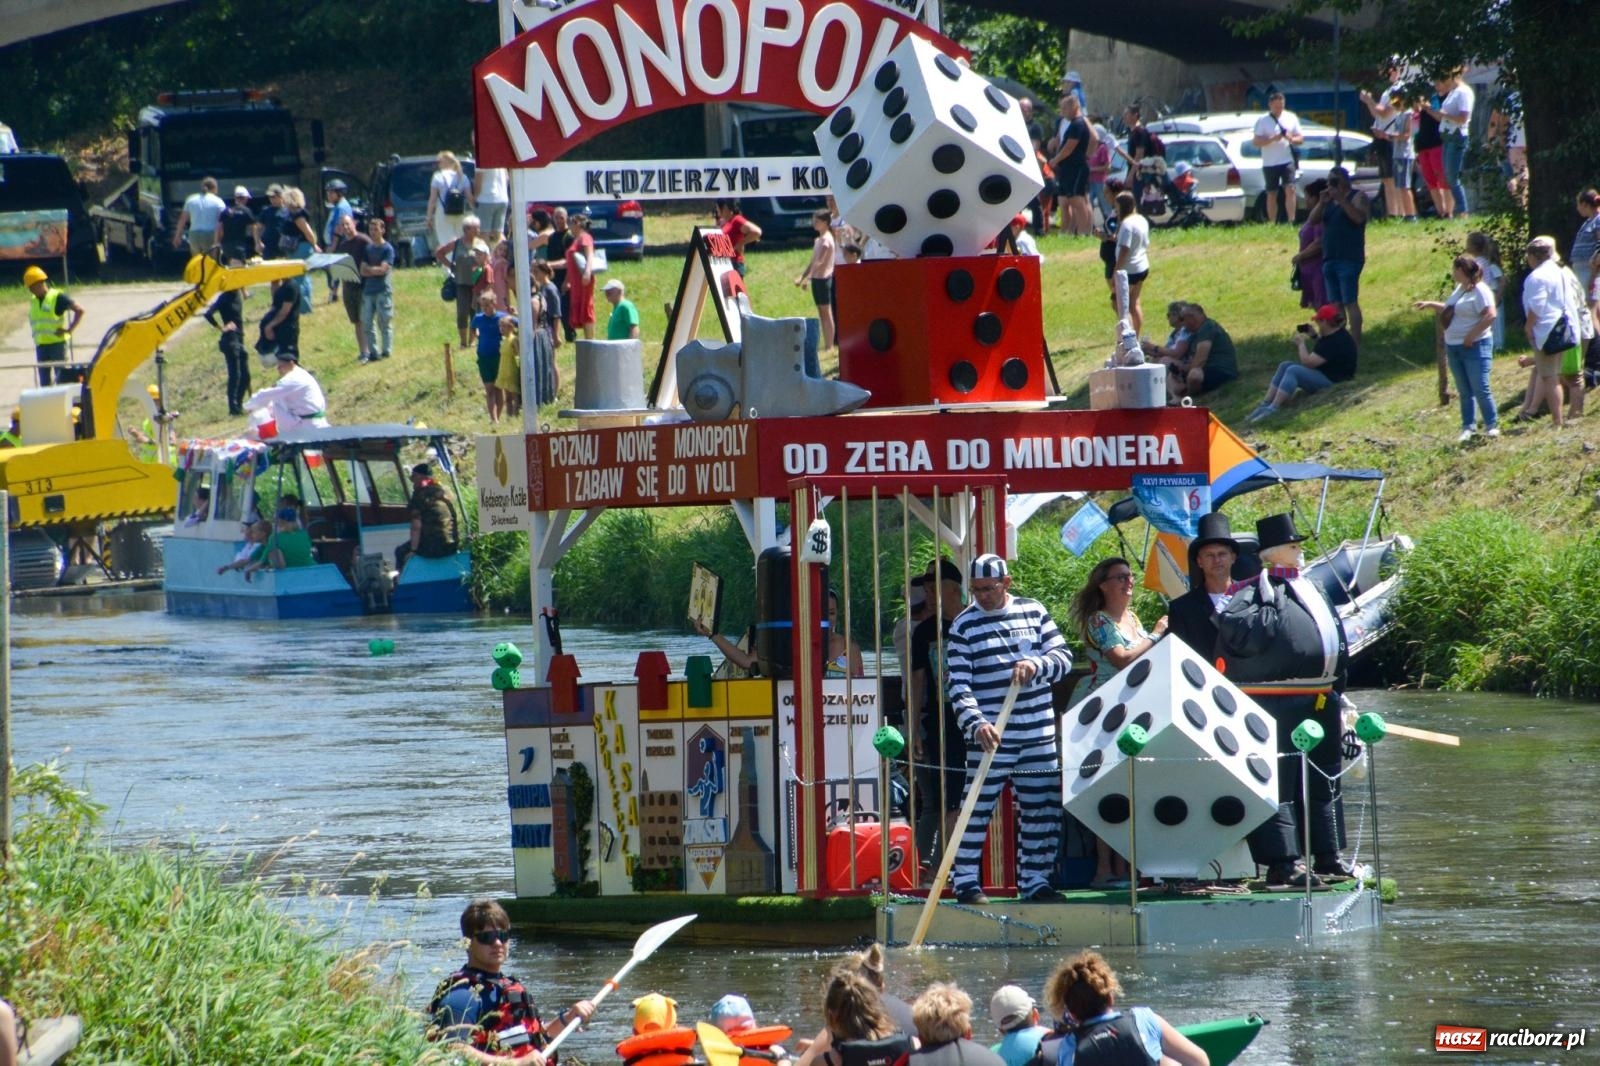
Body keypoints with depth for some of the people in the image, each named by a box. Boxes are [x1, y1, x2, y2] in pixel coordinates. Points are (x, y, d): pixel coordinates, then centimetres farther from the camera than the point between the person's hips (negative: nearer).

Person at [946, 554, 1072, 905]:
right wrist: (977, 724, -23)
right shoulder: (964, 625, -2)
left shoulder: (1034, 612, 7)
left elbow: (1063, 657, 4)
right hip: (990, 736, -4)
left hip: (1039, 734, 4)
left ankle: (1035, 879, 16)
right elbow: (959, 685, -8)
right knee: (978, 808, -6)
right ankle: (965, 880, 1)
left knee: (1043, 810, 7)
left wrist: (1036, 665, -17)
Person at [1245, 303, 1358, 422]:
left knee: (1293, 371, -27)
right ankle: (1265, 404, -4)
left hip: (1332, 381, -11)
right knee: (1284, 366, 4)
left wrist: (1301, 343, -8)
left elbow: (1308, 362, -25)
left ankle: (1272, 409, -29)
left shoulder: (1335, 341, -24)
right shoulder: (1333, 334, 9)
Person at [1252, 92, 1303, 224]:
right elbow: (1256, 141, -5)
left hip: (1287, 160, 1)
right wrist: (1273, 139, -19)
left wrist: (1292, 139, -12)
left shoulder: (1291, 118, 8)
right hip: (1270, 163, -1)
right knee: (1272, 194, 5)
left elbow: (1301, 139, 11)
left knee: (1290, 189, -14)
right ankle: (1272, 223, 12)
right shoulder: (1262, 121, 0)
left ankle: (1291, 220, -16)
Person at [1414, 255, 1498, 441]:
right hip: (1454, 347, 9)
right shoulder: (1460, 289, 15)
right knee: (1464, 391, 11)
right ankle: (1468, 428, 15)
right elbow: (1449, 310, 32)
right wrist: (1430, 305, 25)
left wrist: (1471, 336, -21)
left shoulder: (1479, 291, -14)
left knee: (1480, 389, -9)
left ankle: (1492, 426, -1)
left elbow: (1490, 315, -23)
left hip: (1474, 347, -9)